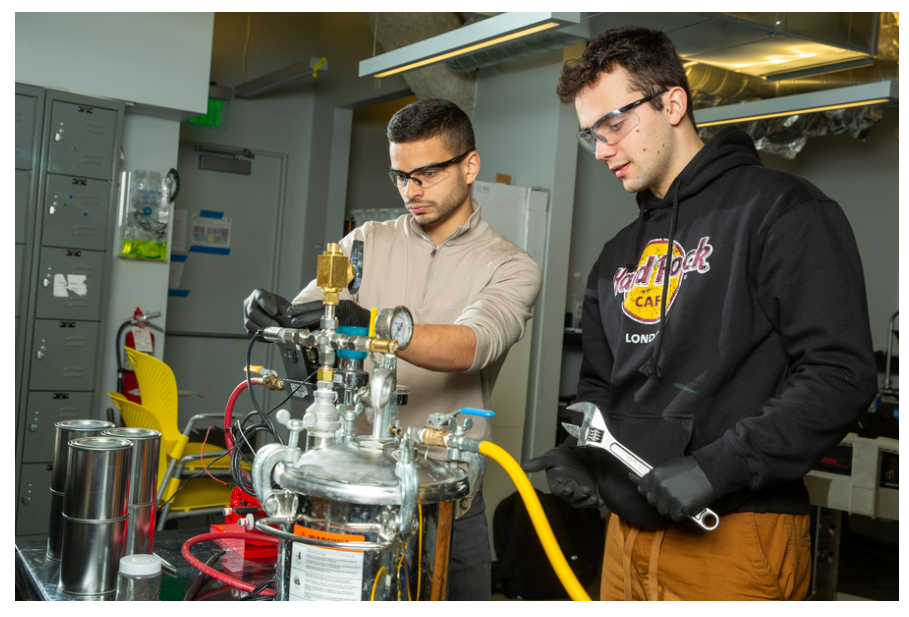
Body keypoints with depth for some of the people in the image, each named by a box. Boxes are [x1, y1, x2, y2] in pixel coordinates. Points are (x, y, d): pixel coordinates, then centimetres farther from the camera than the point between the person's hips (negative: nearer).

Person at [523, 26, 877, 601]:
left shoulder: (781, 210, -7)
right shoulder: (617, 255, 16)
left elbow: (842, 374, -15)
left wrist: (718, 467, -21)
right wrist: (582, 456, 2)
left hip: (734, 542, -7)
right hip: (628, 536, 7)